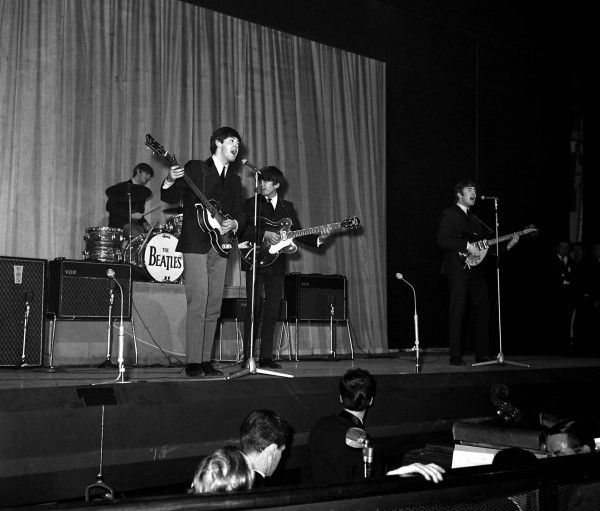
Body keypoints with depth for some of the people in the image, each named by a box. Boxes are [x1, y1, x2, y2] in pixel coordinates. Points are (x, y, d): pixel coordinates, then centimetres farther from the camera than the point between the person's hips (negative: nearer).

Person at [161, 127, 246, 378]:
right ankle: (193, 363, -8)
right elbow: (170, 198, -3)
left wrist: (233, 223, -4)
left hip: (220, 246, 6)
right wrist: (170, 182, -24)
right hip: (196, 244, -6)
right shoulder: (195, 168, 1)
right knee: (198, 304, -12)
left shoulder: (234, 180, 18)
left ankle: (206, 361, 11)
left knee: (214, 308, 5)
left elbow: (240, 213, 17)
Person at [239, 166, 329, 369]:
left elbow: (298, 233, 11)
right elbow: (243, 231, -8)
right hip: (255, 261, -3)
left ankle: (266, 357, 8)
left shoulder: (287, 207, 14)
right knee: (253, 309, -7)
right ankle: (247, 356, -3)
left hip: (277, 264, 4)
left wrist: (318, 239, -4)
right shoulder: (251, 203, 3)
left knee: (272, 312, 3)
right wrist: (265, 234, -20)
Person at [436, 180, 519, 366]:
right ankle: (455, 355, -2)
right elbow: (442, 240, -13)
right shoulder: (449, 214, 1)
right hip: (458, 270, -7)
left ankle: (482, 354, 9)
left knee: (482, 311, 3)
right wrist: (467, 245, -19)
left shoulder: (474, 219, 24)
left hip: (476, 270, 7)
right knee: (458, 312, -7)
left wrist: (507, 245, 8)